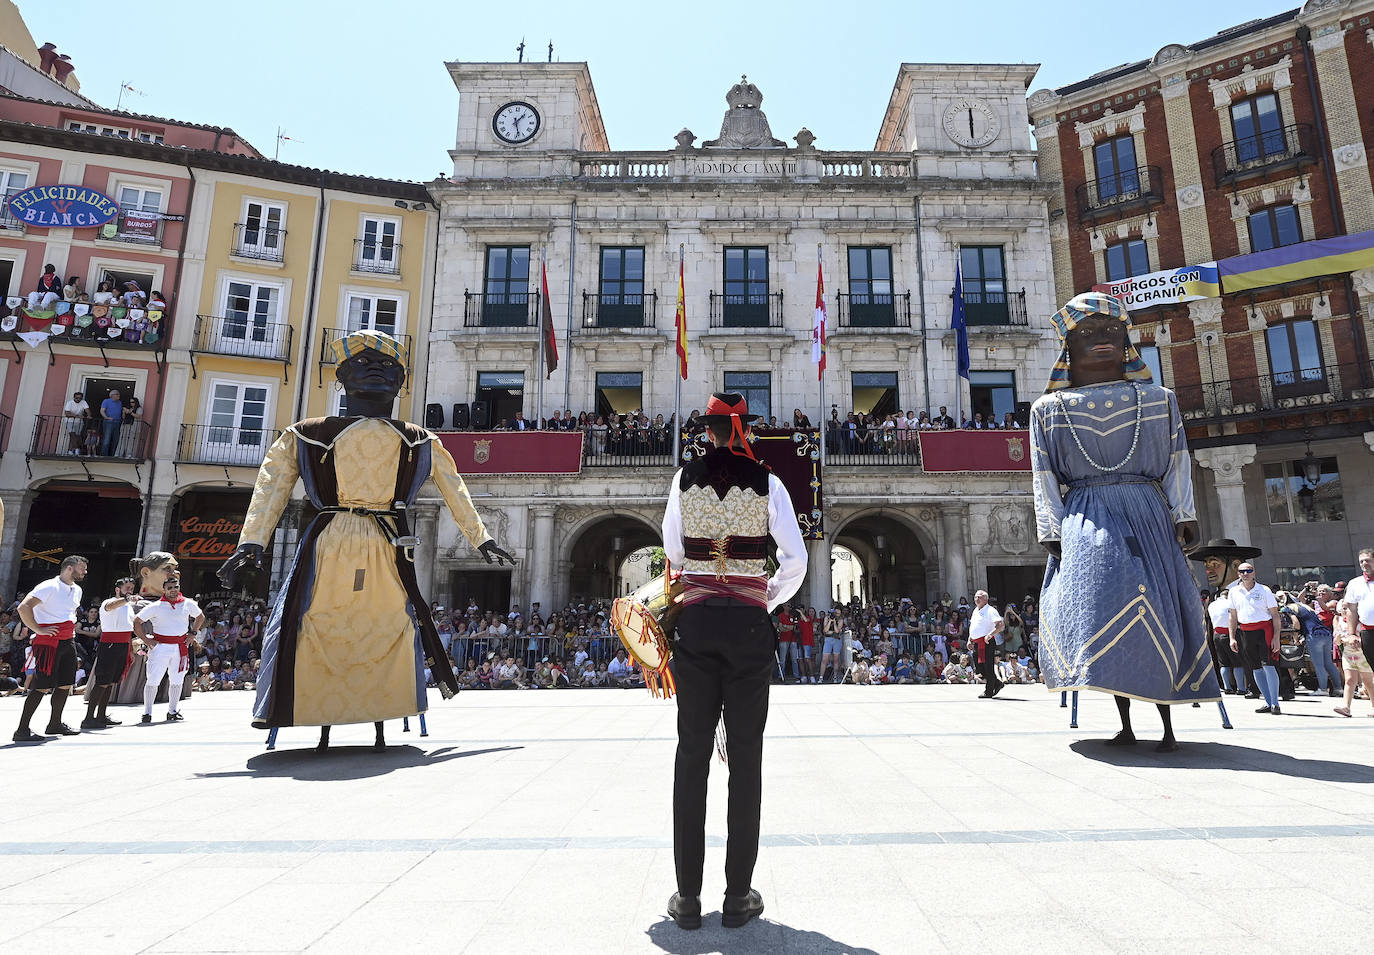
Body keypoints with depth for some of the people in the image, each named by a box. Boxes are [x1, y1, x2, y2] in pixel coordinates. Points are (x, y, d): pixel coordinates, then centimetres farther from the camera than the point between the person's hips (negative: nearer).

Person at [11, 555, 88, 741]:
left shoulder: (77, 590, 15)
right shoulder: (49, 587, -13)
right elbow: (23, 607, -23)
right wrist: (38, 630, -21)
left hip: (67, 642, 9)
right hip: (49, 641, -9)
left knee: (66, 684, 12)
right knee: (43, 686, -10)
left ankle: (55, 724, 24)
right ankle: (22, 730, -2)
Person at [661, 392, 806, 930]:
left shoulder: (686, 478, 3)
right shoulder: (767, 483, -1)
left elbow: (672, 551, 10)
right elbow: (795, 561, -5)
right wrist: (768, 601, 11)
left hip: (696, 622, 1)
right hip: (750, 624, -1)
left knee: (692, 755, 7)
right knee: (745, 756, 6)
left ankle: (688, 897, 14)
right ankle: (739, 895, 13)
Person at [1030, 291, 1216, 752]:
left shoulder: (1159, 400, 13)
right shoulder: (1049, 409, 9)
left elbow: (1177, 463, 9)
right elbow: (1044, 478, 4)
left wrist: (1184, 514, -3)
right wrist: (1052, 531, -4)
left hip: (1147, 517, 1)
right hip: (1085, 522, -1)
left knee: (1156, 613, -2)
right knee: (1099, 609, -10)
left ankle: (1167, 726, 10)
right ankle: (1125, 724, 2)